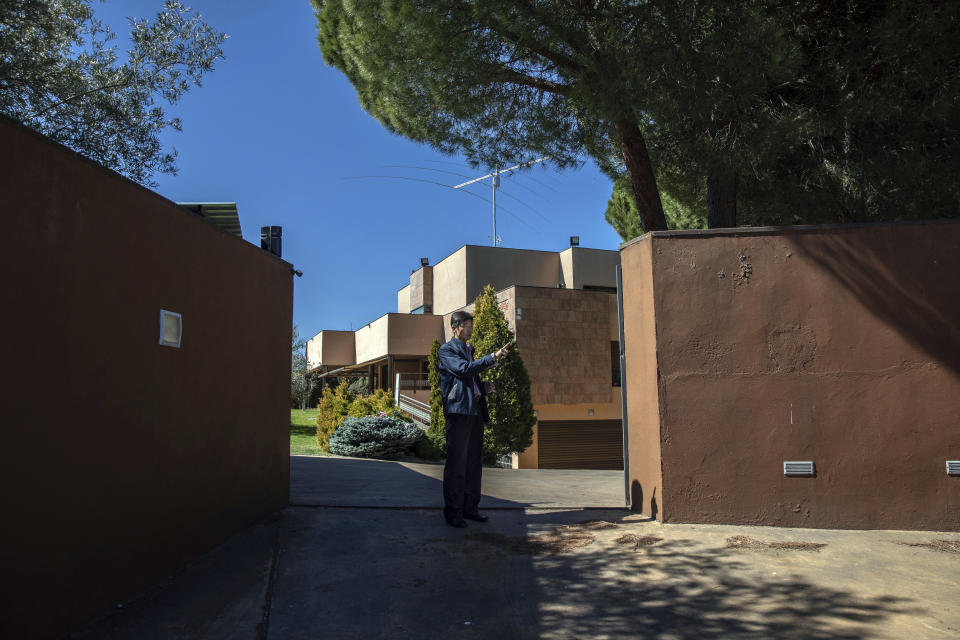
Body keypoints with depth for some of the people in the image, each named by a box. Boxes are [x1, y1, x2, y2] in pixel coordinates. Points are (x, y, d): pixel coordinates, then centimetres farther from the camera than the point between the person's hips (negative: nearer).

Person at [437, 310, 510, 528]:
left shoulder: (470, 350, 24)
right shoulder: (447, 349, -1)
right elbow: (464, 369, -18)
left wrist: (485, 387, 10)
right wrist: (493, 358, -22)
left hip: (475, 410, 8)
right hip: (458, 410, -8)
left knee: (474, 463, 10)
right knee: (456, 463, -6)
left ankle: (470, 507, 18)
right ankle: (452, 511, 1)